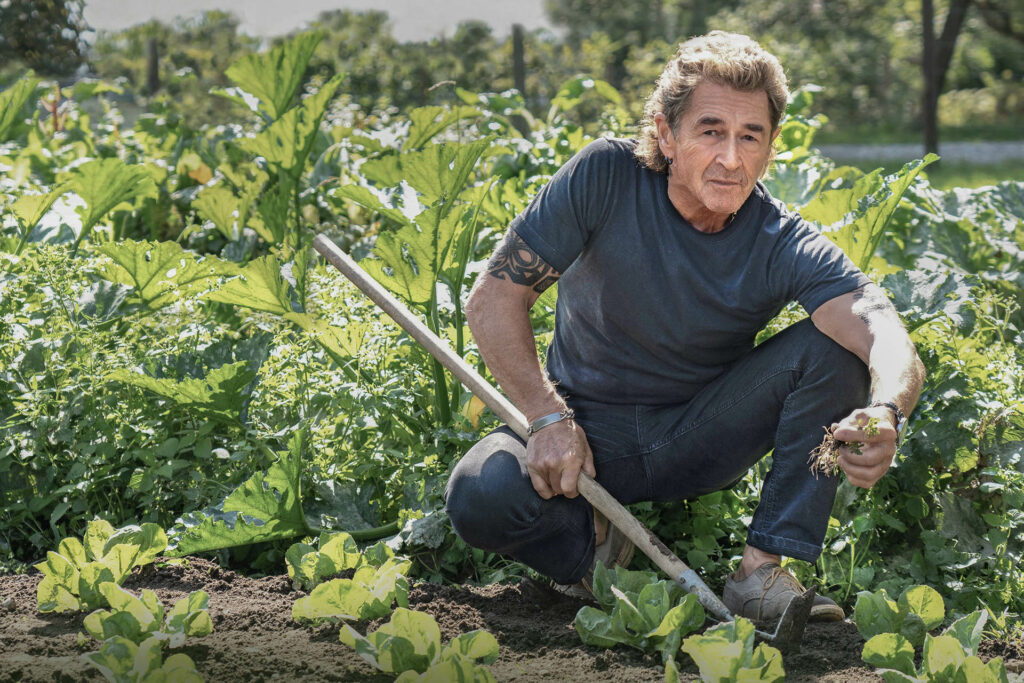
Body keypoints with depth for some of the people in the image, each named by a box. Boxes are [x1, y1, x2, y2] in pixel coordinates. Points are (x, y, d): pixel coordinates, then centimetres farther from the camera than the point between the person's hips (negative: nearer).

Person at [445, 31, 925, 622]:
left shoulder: (783, 246, -17)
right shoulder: (606, 178, -18)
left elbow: (885, 333, -33)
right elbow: (495, 297, -16)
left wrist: (884, 415, -56)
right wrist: (550, 417, -26)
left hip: (700, 439, 1)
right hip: (589, 433, -1)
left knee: (832, 348, -23)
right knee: (482, 497, -33)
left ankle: (764, 571, -20)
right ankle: (593, 536, 1)